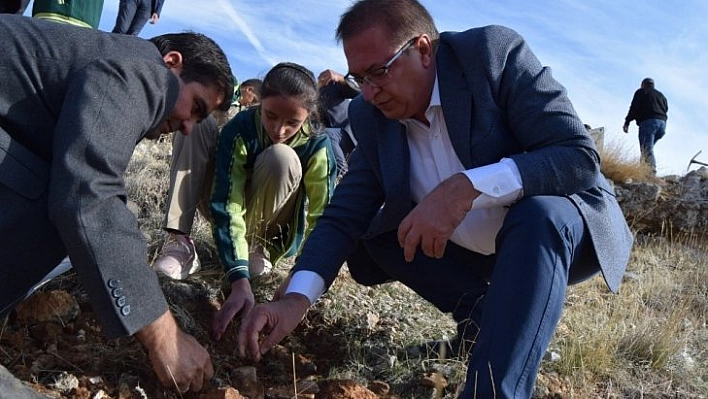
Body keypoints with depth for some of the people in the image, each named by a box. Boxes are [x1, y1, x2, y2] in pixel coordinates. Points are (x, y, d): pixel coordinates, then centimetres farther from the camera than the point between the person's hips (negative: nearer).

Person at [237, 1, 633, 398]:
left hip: (564, 226, -5)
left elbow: (581, 157, -28)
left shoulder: (494, 53, -21)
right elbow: (346, 213, -10)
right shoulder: (372, 116, -7)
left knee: (540, 214, -37)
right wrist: (296, 298, -25)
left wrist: (467, 187, -40)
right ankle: (487, 313, -4)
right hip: (478, 251, 6)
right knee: (367, 234, -4)